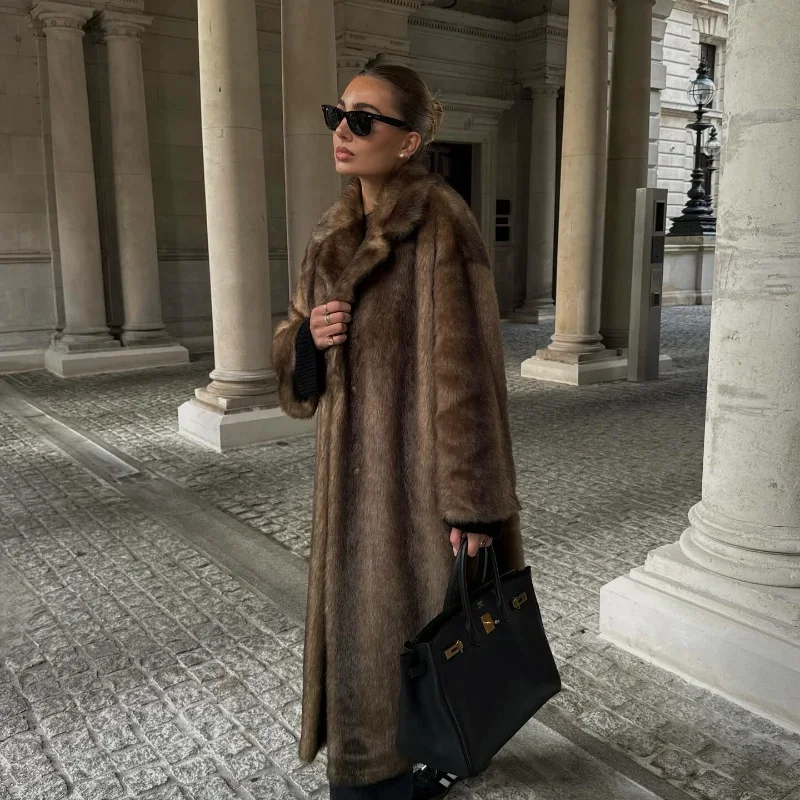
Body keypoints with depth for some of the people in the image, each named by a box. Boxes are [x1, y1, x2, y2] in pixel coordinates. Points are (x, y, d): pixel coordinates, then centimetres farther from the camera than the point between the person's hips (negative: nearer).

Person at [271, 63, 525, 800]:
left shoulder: (442, 227, -16)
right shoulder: (339, 231, 7)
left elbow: (467, 366, -19)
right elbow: (296, 358, 12)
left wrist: (474, 502, -18)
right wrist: (310, 336, -12)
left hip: (422, 460, -7)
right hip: (356, 459, 7)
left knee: (423, 614, 8)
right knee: (364, 612, 18)